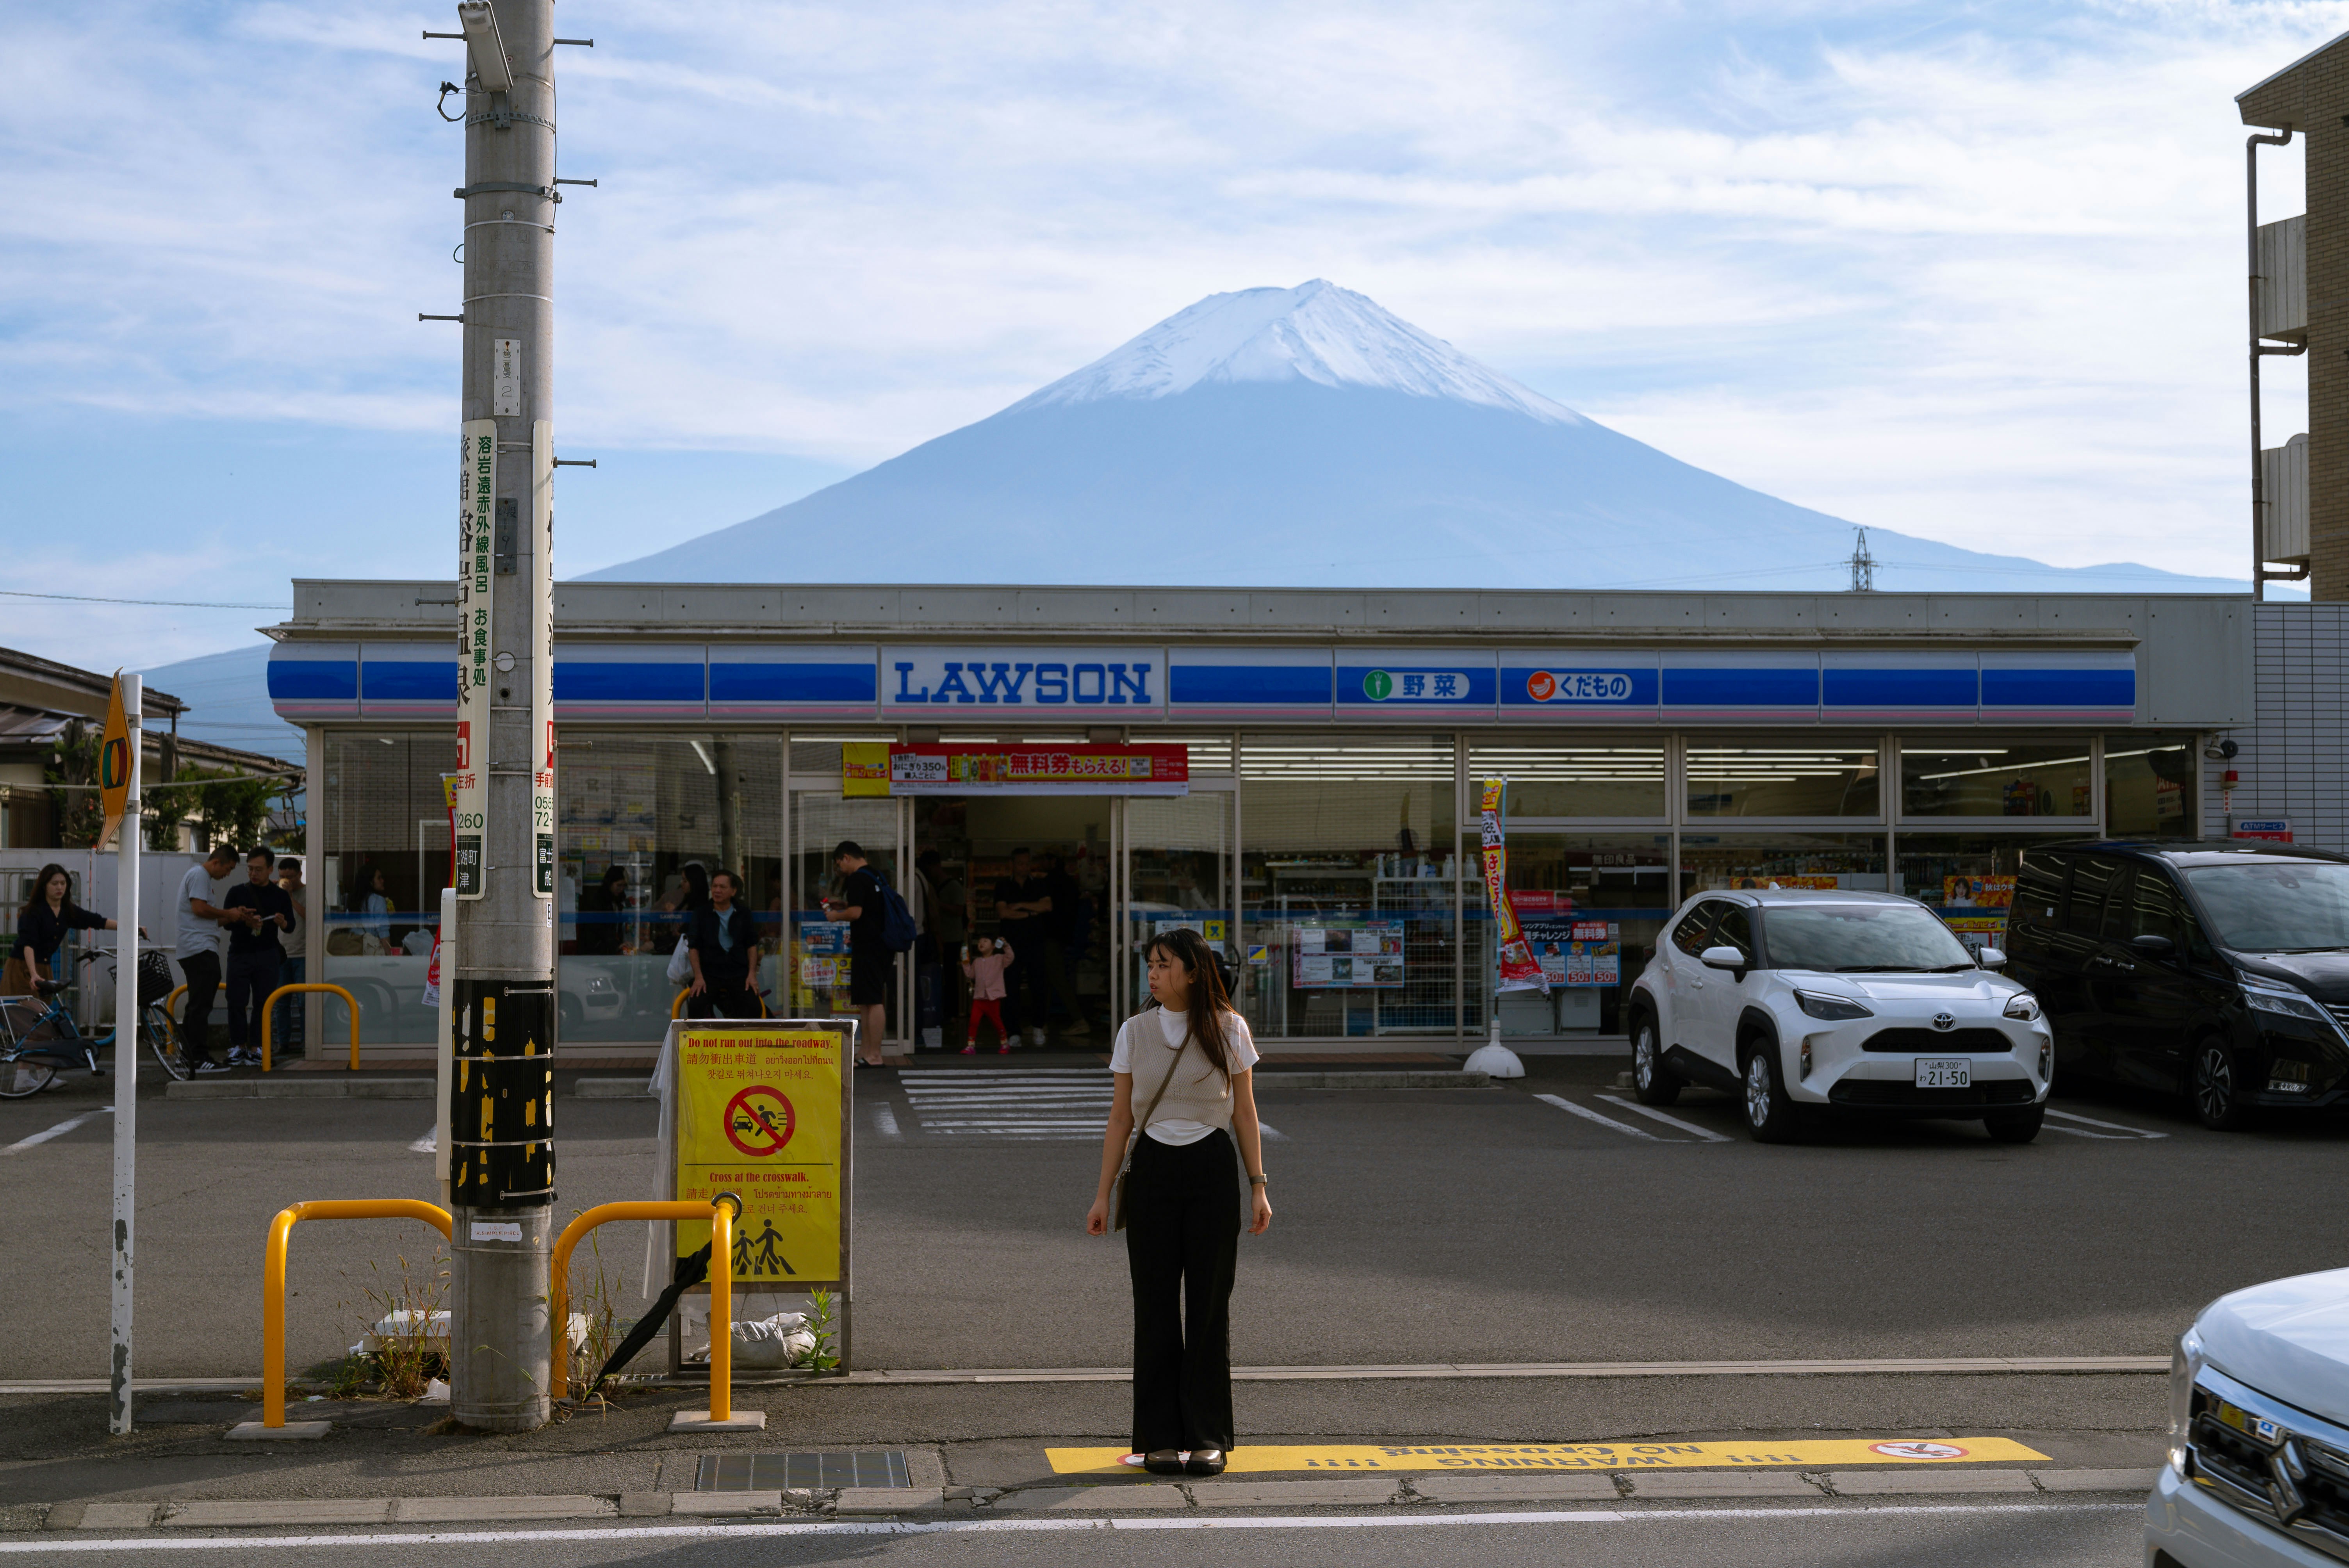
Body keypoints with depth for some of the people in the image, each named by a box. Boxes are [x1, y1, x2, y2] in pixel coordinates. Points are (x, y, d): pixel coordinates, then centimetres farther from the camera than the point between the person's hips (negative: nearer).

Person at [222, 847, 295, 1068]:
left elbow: (291, 927, 7)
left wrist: (282, 922, -17)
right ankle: (238, 1046, 4)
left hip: (267, 956, 0)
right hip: (239, 953, 0)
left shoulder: (280, 895, 9)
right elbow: (225, 922, 4)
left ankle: (255, 1048, 2)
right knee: (236, 1002, -6)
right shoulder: (237, 892, 9)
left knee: (262, 1003, -3)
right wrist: (240, 918, -17)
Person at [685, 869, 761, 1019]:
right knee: (695, 1007, -26)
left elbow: (752, 945, 10)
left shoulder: (743, 914, 7)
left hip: (739, 974, 1)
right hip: (709, 973, -1)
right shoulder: (701, 914, 2)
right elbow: (693, 947, 0)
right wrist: (698, 977, -10)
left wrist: (752, 974, -1)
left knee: (754, 1009, -19)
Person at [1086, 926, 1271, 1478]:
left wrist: (1258, 1187, 0)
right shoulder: (1135, 1032, 3)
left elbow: (1244, 1111, 4)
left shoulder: (1228, 1029, 0)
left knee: (1209, 1304, 1)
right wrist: (1103, 1195, 4)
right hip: (1153, 1170, 1)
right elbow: (1120, 1117, 7)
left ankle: (1207, 1437, 9)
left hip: (1212, 1169, -1)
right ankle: (1160, 1438, 10)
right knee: (1156, 1306, 2)